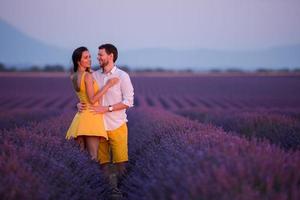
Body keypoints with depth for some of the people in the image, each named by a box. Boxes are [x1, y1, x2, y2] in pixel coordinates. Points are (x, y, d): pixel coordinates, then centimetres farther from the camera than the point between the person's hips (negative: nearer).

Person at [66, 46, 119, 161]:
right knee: (94, 158, -9)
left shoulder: (73, 77, 11)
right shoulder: (88, 76, -12)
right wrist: (108, 85, -13)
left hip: (80, 116, 8)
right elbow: (92, 100, -15)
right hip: (91, 117, -8)